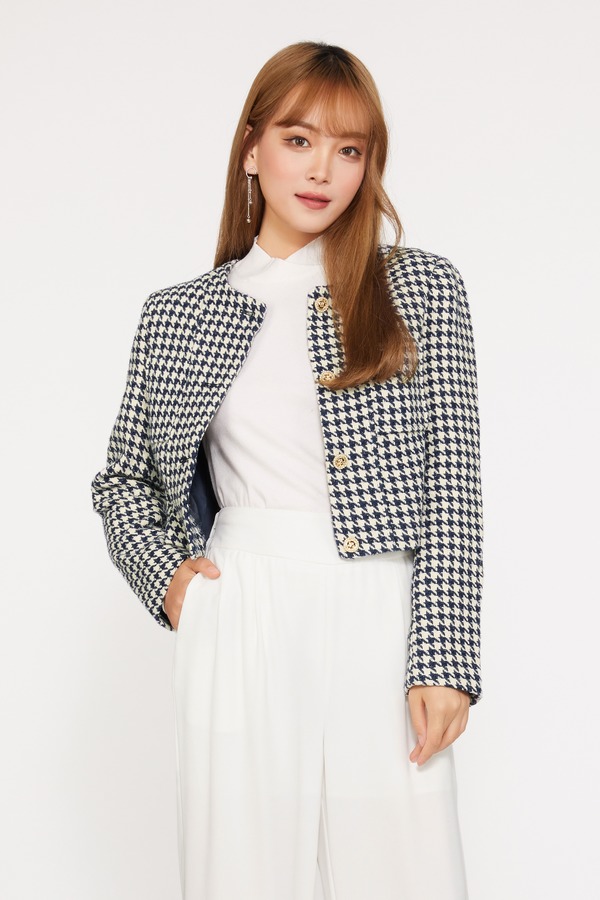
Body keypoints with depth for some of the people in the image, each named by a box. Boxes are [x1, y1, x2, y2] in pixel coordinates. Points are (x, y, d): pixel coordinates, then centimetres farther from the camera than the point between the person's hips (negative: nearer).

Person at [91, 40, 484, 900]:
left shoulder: (423, 290, 4)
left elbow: (452, 483, -1)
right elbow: (120, 479, 20)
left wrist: (443, 659, -8)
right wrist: (163, 574, 3)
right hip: (239, 625, 1)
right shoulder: (179, 314, 8)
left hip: (381, 623, -1)